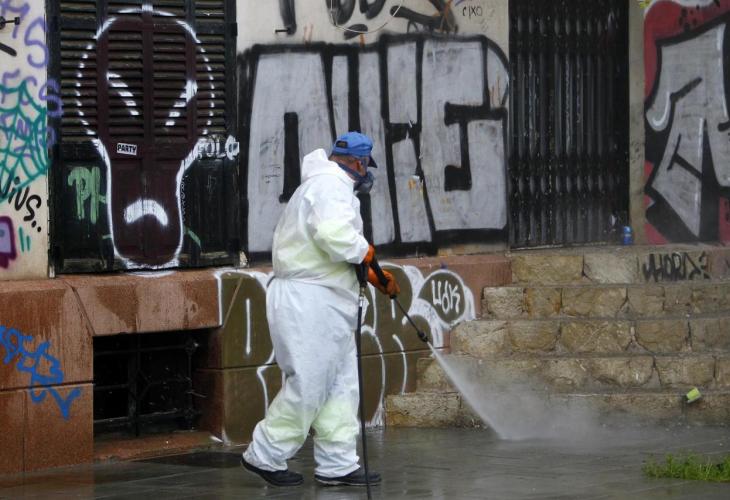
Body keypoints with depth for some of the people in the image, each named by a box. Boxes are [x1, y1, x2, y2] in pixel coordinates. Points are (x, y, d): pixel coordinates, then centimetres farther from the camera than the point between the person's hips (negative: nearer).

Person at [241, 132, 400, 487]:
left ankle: (337, 464, 12)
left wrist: (373, 275, 18)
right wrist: (365, 251, -11)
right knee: (307, 385, -7)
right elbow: (334, 235, -29)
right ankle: (264, 456, 3)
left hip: (323, 303, 11)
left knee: (341, 384, 10)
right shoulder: (331, 184, -13)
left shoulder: (325, 184, 23)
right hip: (309, 301, -11)